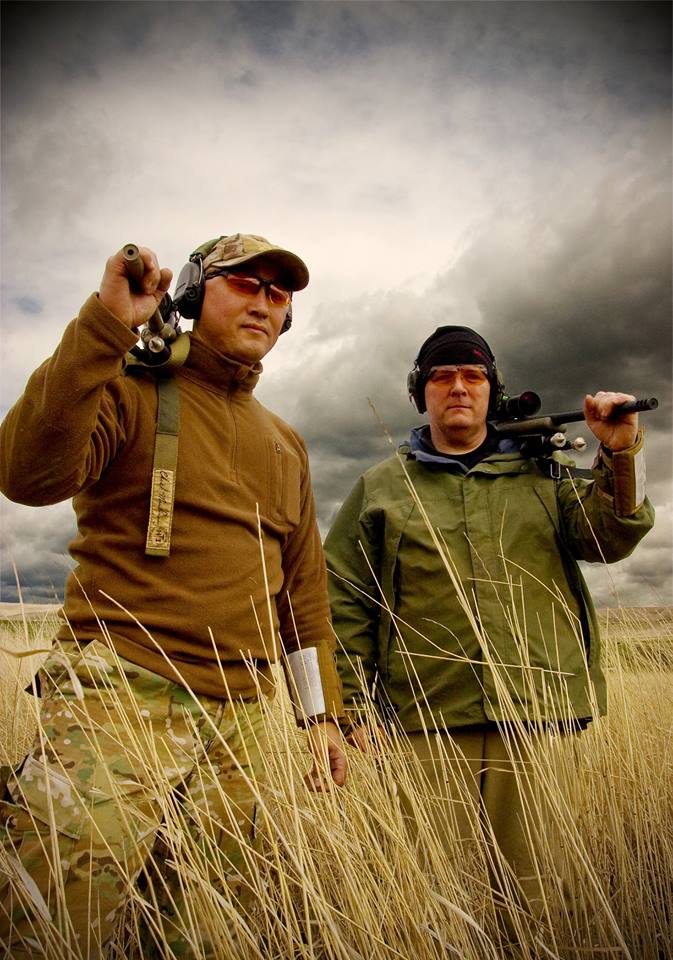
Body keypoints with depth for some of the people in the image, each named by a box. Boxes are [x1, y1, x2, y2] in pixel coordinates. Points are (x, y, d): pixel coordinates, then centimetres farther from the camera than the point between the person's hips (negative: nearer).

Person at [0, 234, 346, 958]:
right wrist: (104, 326, -22)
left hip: (241, 716, 6)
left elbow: (304, 585, 18)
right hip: (122, 692, -5)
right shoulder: (130, 388, 0)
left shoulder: (284, 444, 17)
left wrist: (321, 713, 16)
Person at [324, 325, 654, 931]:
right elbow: (344, 602, 7)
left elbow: (606, 538, 1)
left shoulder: (543, 473, 14)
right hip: (429, 727, 0)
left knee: (543, 893, 9)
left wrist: (620, 459, -16)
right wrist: (359, 705, 2)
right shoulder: (380, 488, 9)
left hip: (540, 717, 1)